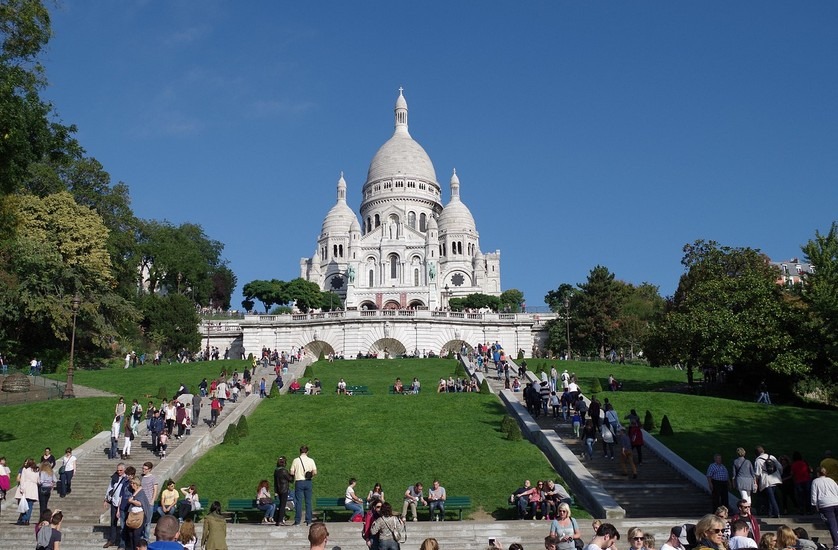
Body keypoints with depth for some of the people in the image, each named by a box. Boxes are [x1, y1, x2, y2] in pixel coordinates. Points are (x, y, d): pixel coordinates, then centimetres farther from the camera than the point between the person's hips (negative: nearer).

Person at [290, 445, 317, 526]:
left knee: (298, 502, 2)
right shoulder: (311, 460, 0)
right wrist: (310, 476, 11)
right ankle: (308, 521, 6)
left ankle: (297, 521, 0)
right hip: (308, 482, 1)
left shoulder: (296, 460, -2)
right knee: (308, 502, 7)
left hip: (299, 482, -1)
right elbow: (315, 472, -8)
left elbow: (292, 473, -6)